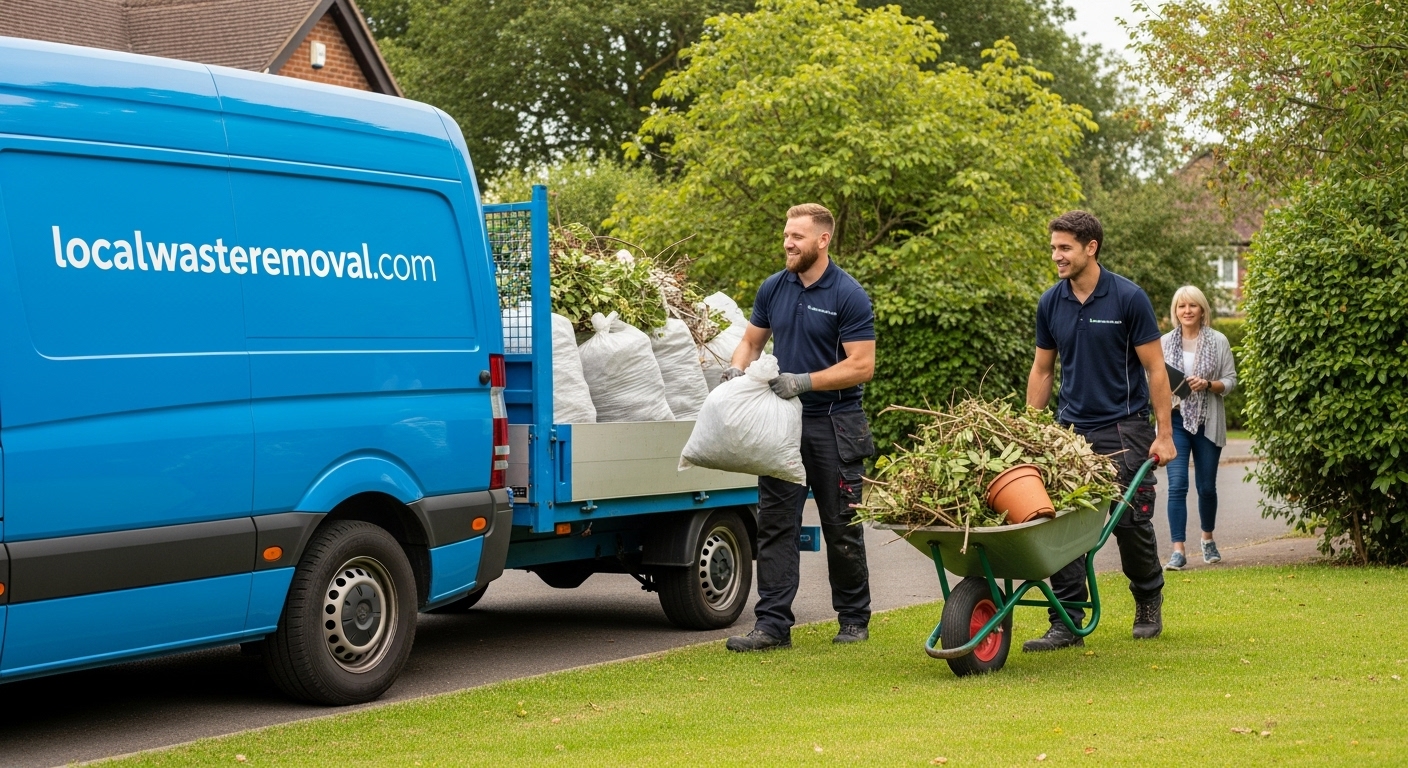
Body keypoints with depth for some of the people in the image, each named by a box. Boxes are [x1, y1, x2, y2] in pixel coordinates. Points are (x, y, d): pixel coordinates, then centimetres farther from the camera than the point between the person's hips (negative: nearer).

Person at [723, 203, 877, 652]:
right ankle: (773, 624, 0)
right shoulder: (773, 289, 6)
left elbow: (861, 366, -15)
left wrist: (803, 382, -21)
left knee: (841, 528, 6)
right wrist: (737, 369, -5)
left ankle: (854, 619, 20)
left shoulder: (849, 296, -11)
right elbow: (751, 341, 17)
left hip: (833, 424, -5)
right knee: (775, 523, -1)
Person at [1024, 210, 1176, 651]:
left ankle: (1148, 603, 25)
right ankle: (1066, 623, -4)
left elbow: (1155, 369, -7)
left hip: (1123, 427, -4)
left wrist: (1164, 434, -9)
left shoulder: (1129, 299, -10)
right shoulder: (1050, 304, 3)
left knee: (1131, 521, -1)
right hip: (1071, 428, 4)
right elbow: (1042, 370, 13)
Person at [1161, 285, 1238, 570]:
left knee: (1207, 486, 10)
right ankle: (1178, 550, -11)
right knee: (1177, 485, -11)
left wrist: (1208, 384, -17)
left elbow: (1230, 381, 1)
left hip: (1208, 423, 0)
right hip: (1175, 421, 0)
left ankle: (1208, 539, 33)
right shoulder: (1166, 342, 3)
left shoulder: (1218, 341, 1)